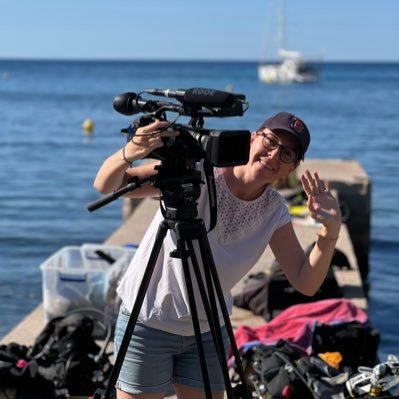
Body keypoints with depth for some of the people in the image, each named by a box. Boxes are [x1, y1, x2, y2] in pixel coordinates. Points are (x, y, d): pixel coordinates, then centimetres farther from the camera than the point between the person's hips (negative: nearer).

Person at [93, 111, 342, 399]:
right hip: (148, 323, -4)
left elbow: (305, 283, -12)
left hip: (209, 332, 4)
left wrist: (331, 231, -28)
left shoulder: (274, 213, -6)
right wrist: (127, 154, -45)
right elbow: (106, 186, -23)